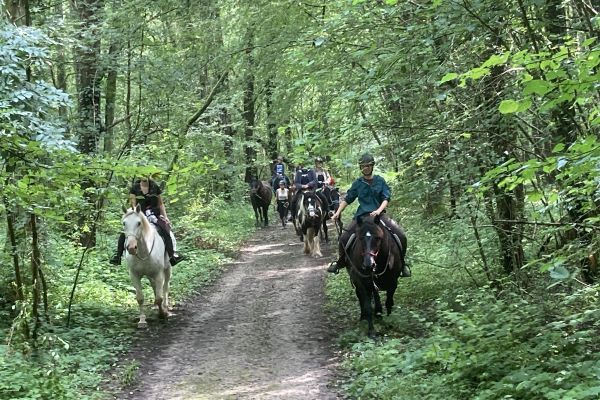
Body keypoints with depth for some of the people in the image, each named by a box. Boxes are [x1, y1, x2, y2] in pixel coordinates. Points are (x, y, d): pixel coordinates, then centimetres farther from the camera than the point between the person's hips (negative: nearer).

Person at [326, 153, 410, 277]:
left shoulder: (380, 181, 4)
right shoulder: (358, 183, 7)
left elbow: (386, 199, -2)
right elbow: (347, 199, 10)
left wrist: (379, 210, -20)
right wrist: (338, 213, -1)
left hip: (378, 214, -1)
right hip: (361, 215, 1)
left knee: (399, 234, -19)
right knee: (344, 238, -10)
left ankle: (401, 263, -2)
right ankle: (341, 262, 16)